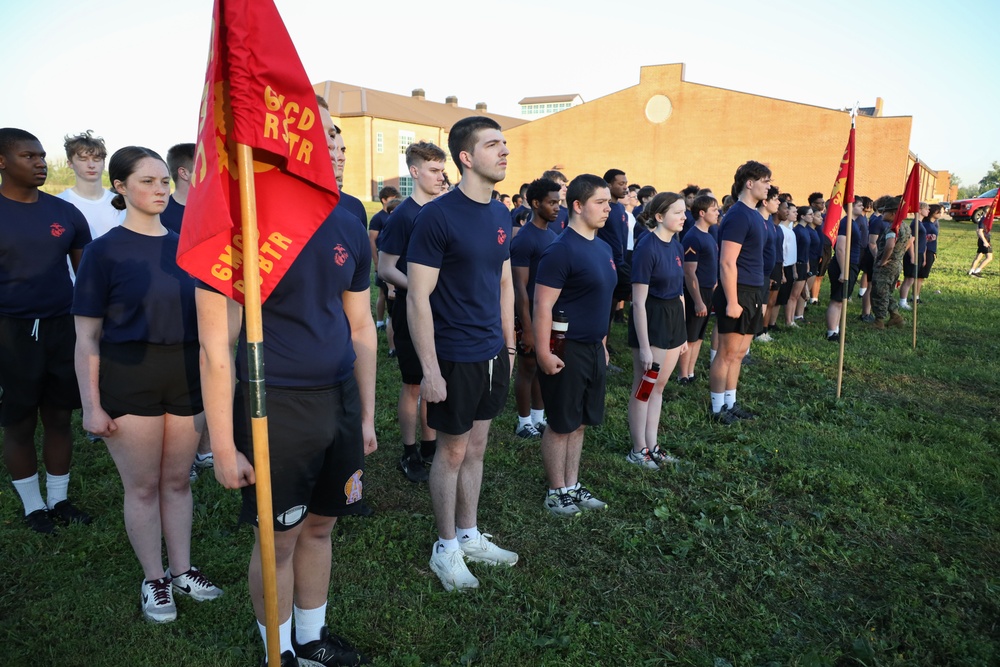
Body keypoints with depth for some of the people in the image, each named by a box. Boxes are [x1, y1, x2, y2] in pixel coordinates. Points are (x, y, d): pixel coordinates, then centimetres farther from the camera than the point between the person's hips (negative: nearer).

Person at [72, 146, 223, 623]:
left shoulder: (184, 246, 6)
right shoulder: (105, 250, -5)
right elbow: (87, 337, -5)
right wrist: (91, 405, -9)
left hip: (186, 374, 3)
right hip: (128, 378, -3)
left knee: (177, 480, 13)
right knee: (142, 486, 7)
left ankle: (182, 571, 29)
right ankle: (154, 580, 24)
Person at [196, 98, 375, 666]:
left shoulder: (348, 227, 4)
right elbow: (217, 347, -12)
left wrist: (367, 415, 13)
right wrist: (224, 446, -12)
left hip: (341, 400, 5)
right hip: (275, 407, -5)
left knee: (320, 524, 17)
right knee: (280, 538, 9)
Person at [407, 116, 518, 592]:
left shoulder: (500, 214, 7)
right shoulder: (437, 216, -16)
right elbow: (417, 297, -17)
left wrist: (510, 345, 13)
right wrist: (430, 370, -18)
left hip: (493, 354, 7)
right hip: (455, 356, -6)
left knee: (476, 446, 17)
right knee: (452, 450, 7)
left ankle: (470, 536, 33)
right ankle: (446, 548, 25)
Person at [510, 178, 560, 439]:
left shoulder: (553, 236, 8)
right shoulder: (524, 239, -17)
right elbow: (519, 287, -19)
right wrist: (527, 328, -21)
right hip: (531, 316, -7)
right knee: (528, 369, 5)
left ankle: (539, 418, 28)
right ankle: (524, 423, 19)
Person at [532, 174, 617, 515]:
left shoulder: (603, 248, 10)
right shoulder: (561, 250, -17)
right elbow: (543, 306, -19)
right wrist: (544, 353, -22)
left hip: (593, 348, 8)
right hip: (567, 350, -8)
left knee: (580, 422, 16)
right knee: (561, 424, 5)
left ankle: (572, 486, 30)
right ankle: (556, 491, 20)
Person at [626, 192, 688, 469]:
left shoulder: (676, 246, 7)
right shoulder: (647, 248, -17)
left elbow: (679, 293, 14)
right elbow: (638, 302, -19)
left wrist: (683, 333, 15)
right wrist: (644, 347, -19)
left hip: (673, 318, 8)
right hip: (650, 319, -8)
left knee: (659, 386, 14)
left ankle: (652, 446, 25)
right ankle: (638, 450, 18)